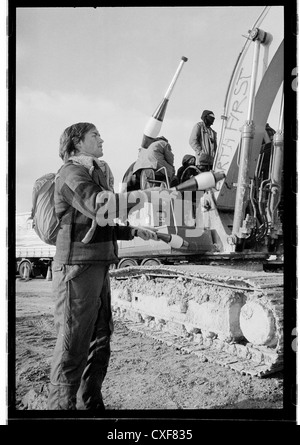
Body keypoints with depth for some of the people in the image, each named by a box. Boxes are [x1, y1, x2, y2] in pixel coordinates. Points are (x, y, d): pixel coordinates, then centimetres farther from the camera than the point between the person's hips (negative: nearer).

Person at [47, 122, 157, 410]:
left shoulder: (95, 172, 24)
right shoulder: (72, 172, -7)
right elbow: (98, 205, -25)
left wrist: (135, 231, 16)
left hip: (98, 266, 10)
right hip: (77, 267, -10)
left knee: (100, 341, 13)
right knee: (73, 345, -6)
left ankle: (90, 404, 24)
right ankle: (62, 405, 3)